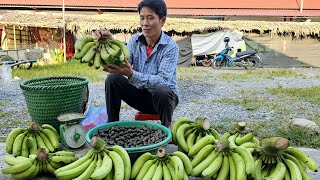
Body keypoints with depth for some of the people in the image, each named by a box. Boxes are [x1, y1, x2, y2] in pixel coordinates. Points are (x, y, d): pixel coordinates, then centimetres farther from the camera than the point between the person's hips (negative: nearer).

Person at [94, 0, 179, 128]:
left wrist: (131, 74, -42)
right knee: (113, 79, -16)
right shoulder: (135, 41, -3)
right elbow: (121, 63, -16)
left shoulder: (171, 47, -18)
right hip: (141, 94, 4)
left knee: (162, 91, -37)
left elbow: (163, 80, -30)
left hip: (165, 97, -4)